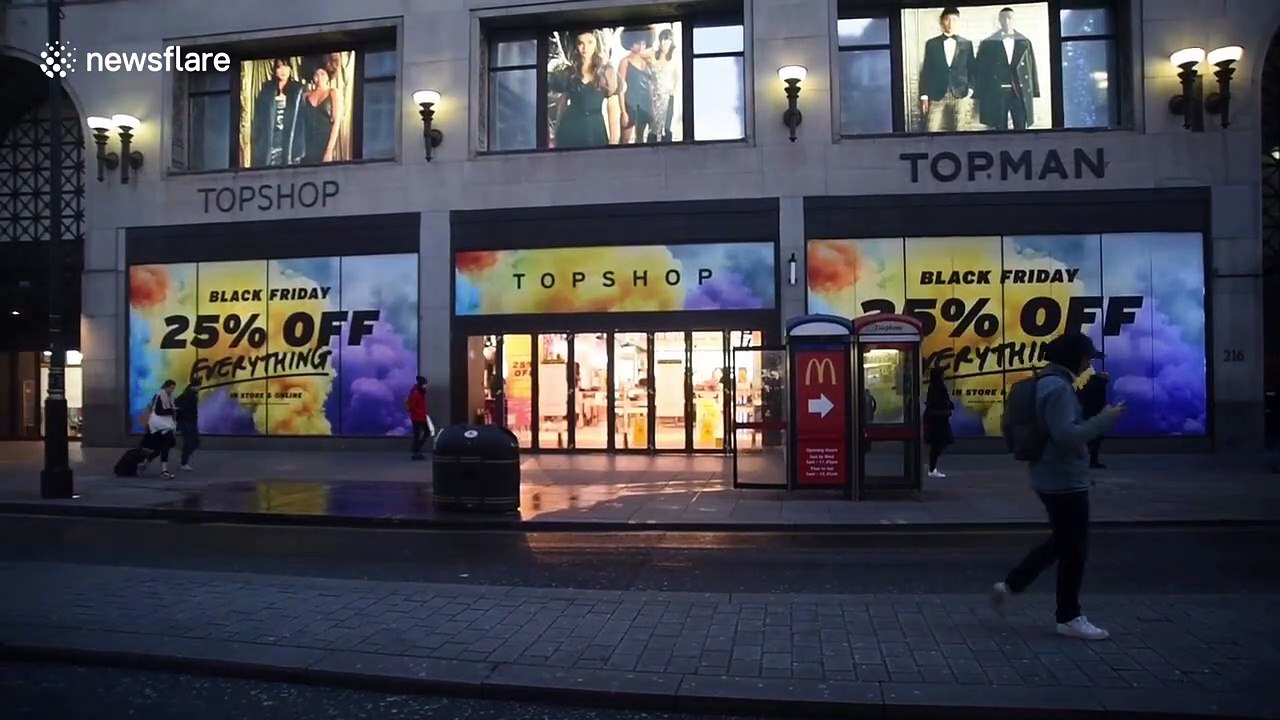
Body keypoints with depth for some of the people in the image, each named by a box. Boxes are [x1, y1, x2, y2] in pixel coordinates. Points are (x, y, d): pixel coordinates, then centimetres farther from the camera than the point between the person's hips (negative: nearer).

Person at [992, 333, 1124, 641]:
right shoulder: (1058, 387, -21)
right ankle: (1069, 618, 14)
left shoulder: (1050, 383, 12)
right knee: (1074, 548, 2)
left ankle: (1009, 586, 21)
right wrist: (1105, 418, -21)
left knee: (1062, 541, 21)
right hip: (1065, 480, -10)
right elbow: (1066, 434, -28)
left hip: (1054, 478, 10)